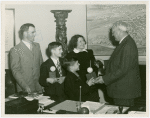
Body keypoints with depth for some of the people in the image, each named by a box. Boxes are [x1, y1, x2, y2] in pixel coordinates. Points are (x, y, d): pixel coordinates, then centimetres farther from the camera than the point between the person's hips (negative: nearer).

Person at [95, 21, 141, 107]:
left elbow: (123, 69, -24)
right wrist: (104, 64, 18)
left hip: (125, 90, -10)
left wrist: (105, 79, -20)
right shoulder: (125, 42, 10)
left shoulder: (128, 46, -21)